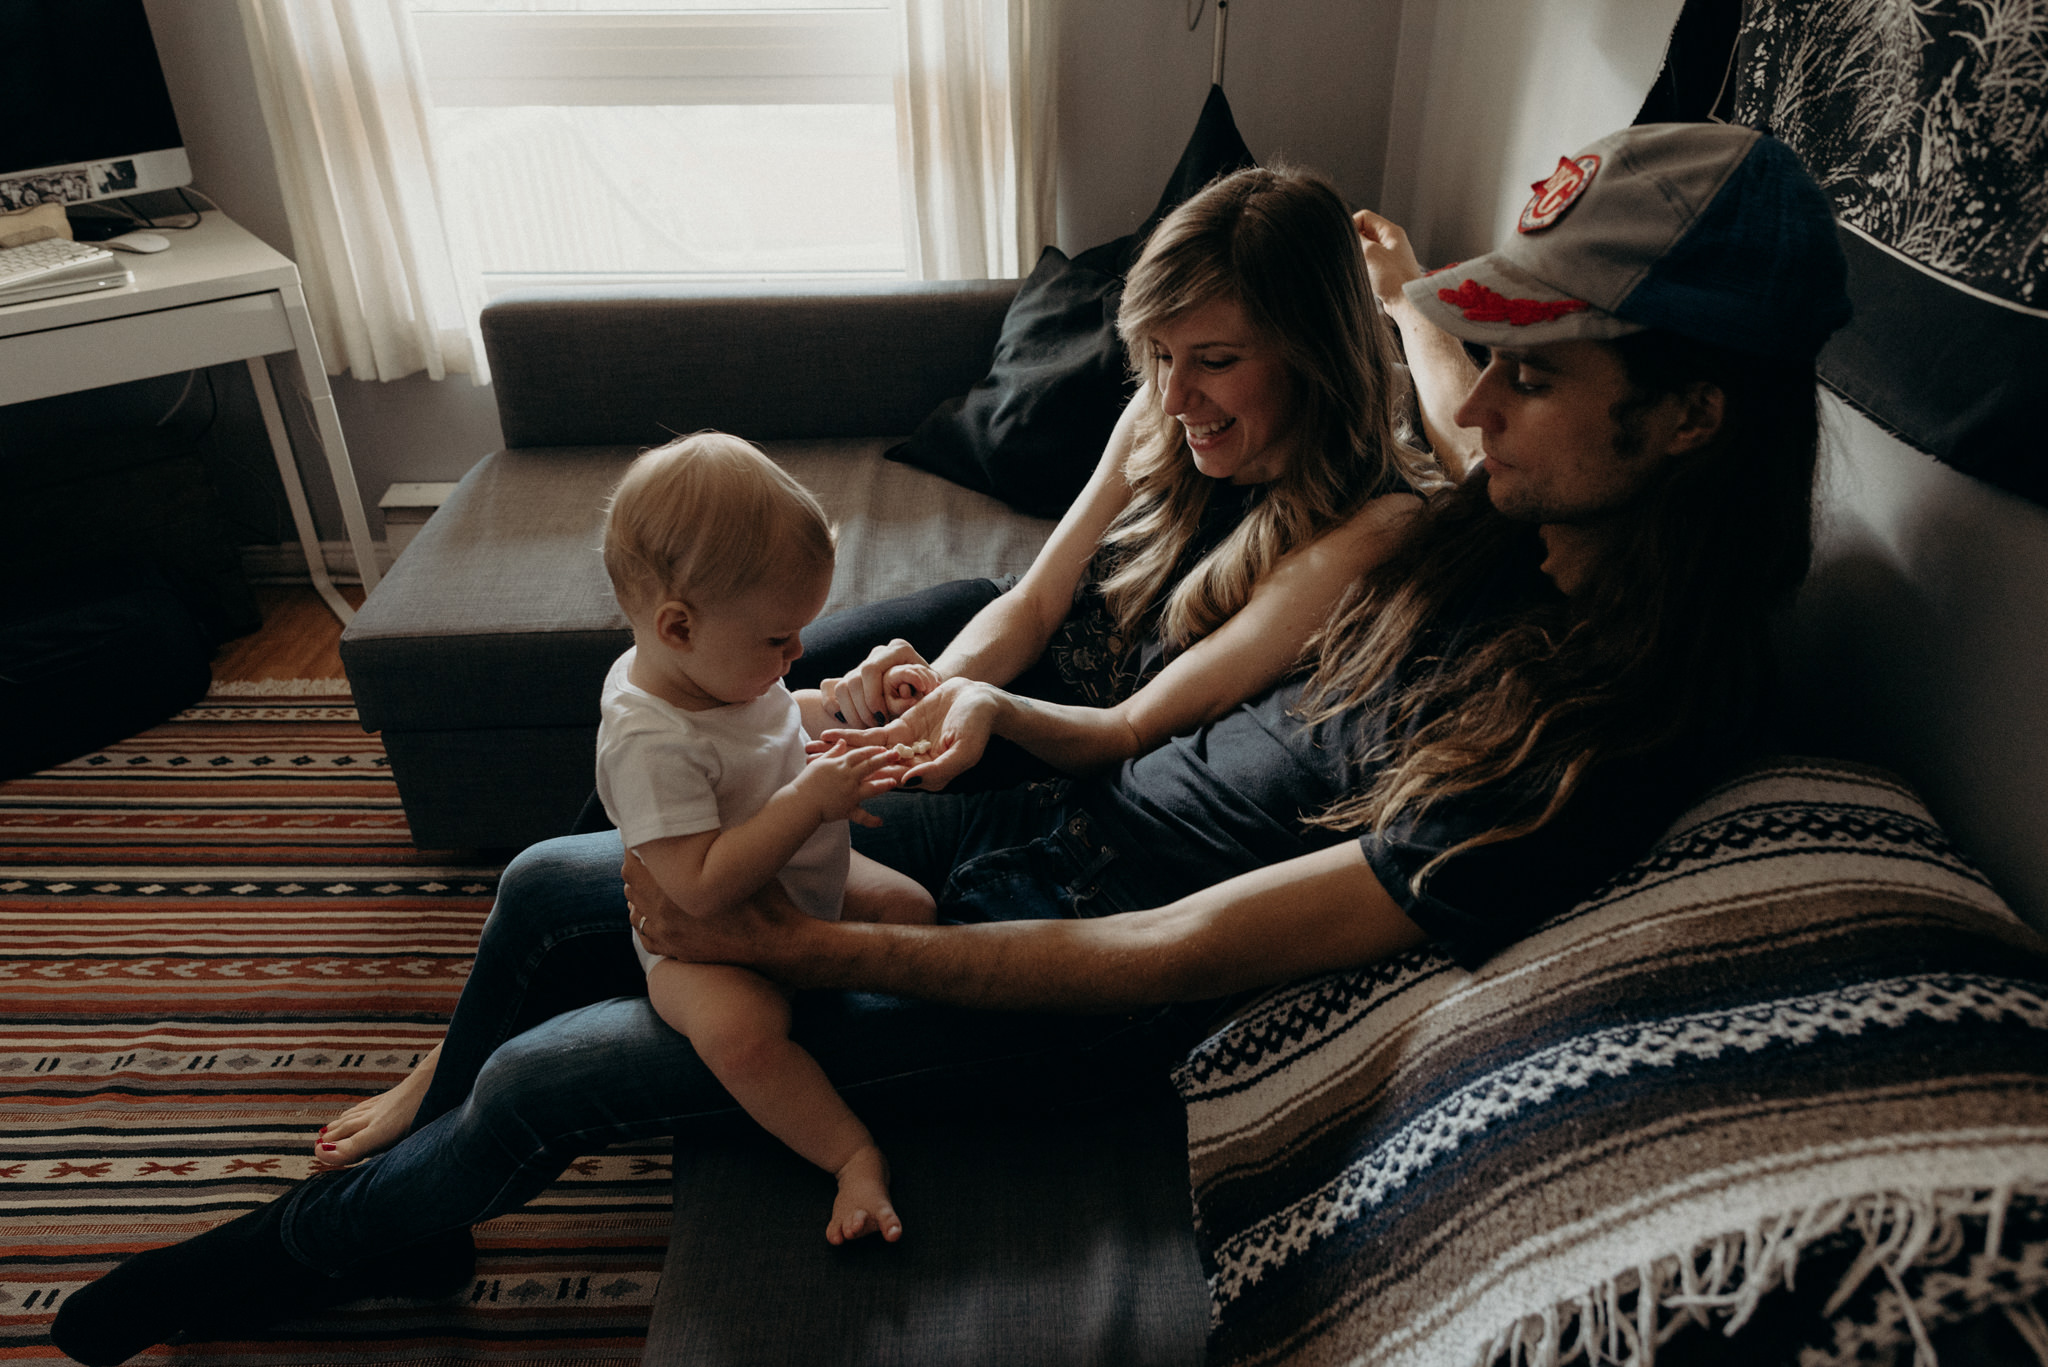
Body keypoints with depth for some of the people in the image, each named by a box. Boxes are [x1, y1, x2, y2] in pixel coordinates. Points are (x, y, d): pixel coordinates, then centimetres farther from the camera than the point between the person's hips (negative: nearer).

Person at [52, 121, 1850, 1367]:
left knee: (542, 1076, -3)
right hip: (1059, 818, 8)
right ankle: (427, 1150, 45)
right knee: (549, 877, 12)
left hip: (1074, 1000, -7)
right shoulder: (1511, 535, -5)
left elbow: (1167, 959, -28)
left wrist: (785, 944, -22)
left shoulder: (1595, 746, -28)